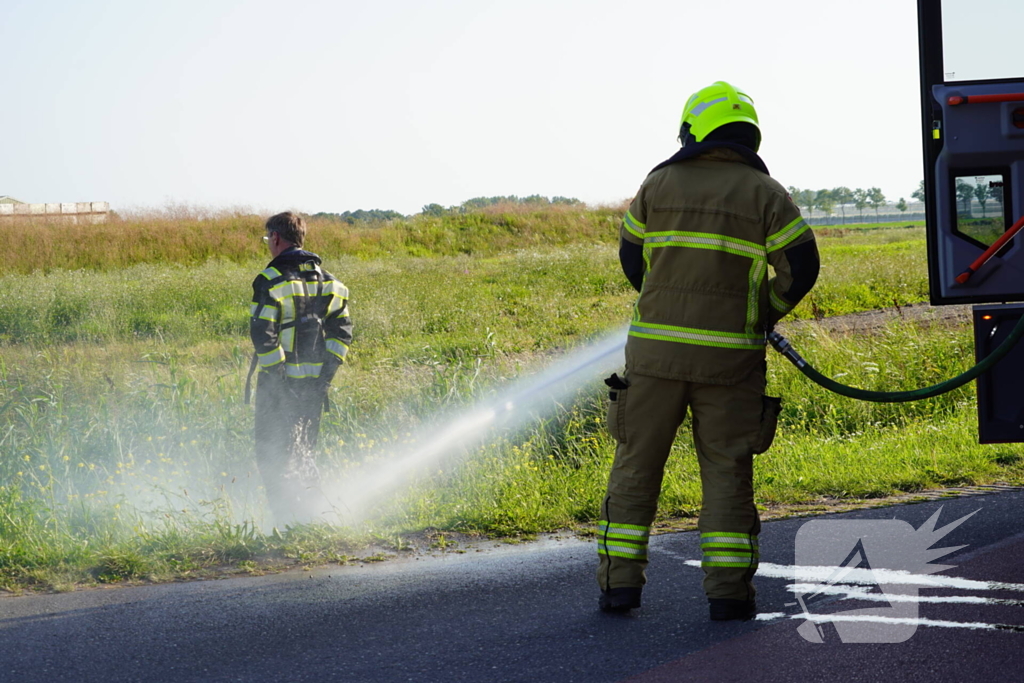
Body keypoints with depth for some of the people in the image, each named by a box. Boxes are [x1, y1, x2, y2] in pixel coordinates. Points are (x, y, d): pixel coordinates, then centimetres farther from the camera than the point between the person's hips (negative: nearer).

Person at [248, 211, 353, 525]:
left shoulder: (271, 280, -10)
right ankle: (316, 513, 9)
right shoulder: (326, 279, 11)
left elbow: (262, 333, -18)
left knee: (272, 453, 2)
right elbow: (341, 331, 8)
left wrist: (276, 373, -14)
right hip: (314, 380, 6)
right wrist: (326, 374, 5)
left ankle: (287, 522, -5)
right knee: (302, 451, 18)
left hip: (279, 381, -6)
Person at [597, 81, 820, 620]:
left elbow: (633, 257, 14)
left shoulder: (660, 184, 5)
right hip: (728, 354, -1)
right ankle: (727, 590, 0)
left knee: (637, 464, 9)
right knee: (726, 473, 5)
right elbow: (801, 268, -5)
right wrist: (764, 313, 13)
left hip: (656, 347, 1)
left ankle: (619, 581, 7)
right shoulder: (766, 194, 0)